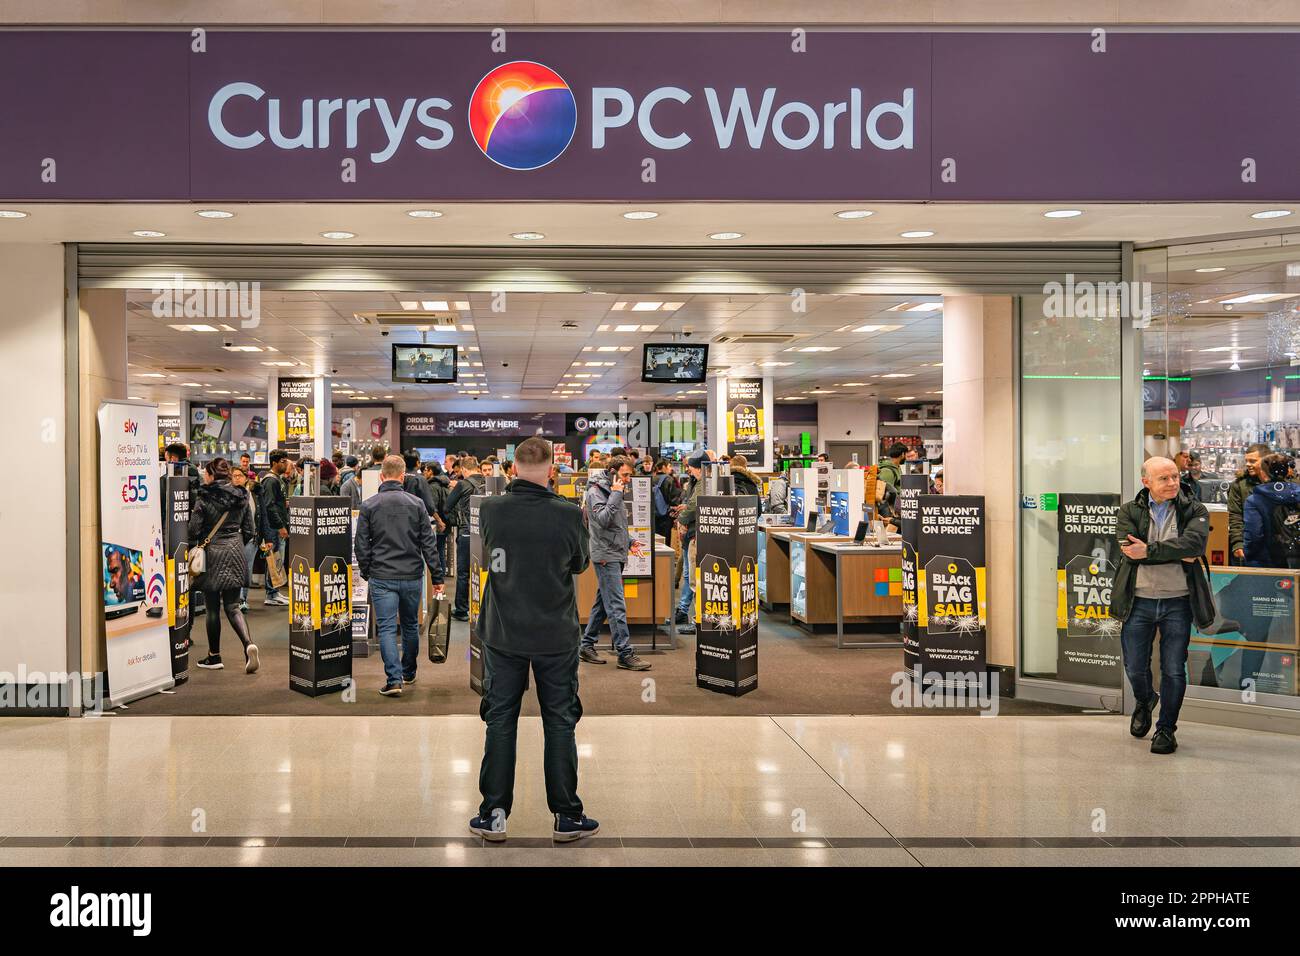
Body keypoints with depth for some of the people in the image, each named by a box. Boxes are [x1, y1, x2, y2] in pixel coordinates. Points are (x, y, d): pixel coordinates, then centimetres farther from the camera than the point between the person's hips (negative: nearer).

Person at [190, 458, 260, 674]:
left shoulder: (204, 498, -10)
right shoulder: (241, 497, 5)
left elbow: (194, 530, -11)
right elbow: (249, 530, 7)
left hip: (212, 552, -4)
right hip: (235, 553, 4)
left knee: (212, 607, 7)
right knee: (232, 606, 7)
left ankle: (214, 656, 14)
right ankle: (248, 644, -15)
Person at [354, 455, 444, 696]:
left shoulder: (369, 505, -3)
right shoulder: (416, 503, -1)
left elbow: (361, 545, 0)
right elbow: (428, 543, -1)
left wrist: (365, 572, 14)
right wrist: (437, 577, 3)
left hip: (382, 577, -2)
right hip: (412, 576, 2)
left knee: (386, 627, 0)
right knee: (410, 625, 17)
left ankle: (394, 679, -10)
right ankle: (408, 673, 30)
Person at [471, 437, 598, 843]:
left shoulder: (490, 510, -9)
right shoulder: (569, 514, -15)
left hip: (503, 636, 2)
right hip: (556, 637, -1)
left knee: (500, 722, 11)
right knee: (560, 724, 9)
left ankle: (494, 815, 15)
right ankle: (567, 817, 15)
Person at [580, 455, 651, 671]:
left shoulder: (613, 492, 18)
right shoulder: (596, 491, -10)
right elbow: (602, 519, -23)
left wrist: (629, 543, 17)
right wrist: (616, 495, -19)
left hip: (616, 555, 10)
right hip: (606, 555, -10)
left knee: (602, 603, 13)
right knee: (616, 606, -11)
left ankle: (587, 647, 20)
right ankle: (625, 654, -11)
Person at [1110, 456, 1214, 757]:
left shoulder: (1194, 511, 1)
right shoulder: (1129, 511, 3)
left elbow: (1195, 543, -19)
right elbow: (1129, 549, -14)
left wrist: (1150, 551, -22)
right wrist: (1177, 554, -16)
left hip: (1178, 601, -1)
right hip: (1139, 601, 1)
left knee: (1174, 670, 2)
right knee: (1135, 668, 9)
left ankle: (1166, 729, 19)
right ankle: (1144, 701, 42)